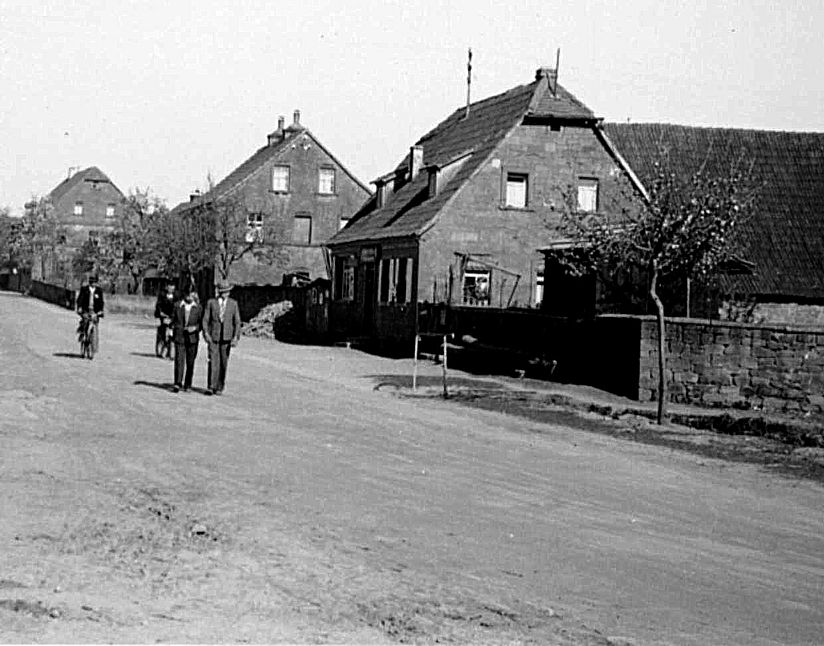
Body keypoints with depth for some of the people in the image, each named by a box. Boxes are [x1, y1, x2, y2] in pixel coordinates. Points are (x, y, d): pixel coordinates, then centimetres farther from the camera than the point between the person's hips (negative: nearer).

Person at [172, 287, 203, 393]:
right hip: (179, 337, -1)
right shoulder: (177, 306, 6)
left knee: (190, 362, 5)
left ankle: (187, 385, 15)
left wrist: (195, 328, -11)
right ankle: (177, 383, -16)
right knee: (179, 360, -12)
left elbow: (202, 323, 5)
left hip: (192, 338, 1)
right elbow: (173, 320, 11)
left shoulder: (198, 308, 4)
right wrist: (173, 328, -2)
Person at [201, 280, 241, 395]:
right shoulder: (211, 302, 3)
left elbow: (237, 322, 5)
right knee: (213, 361, -11)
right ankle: (211, 387, -12)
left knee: (223, 363, 4)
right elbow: (205, 319, 2)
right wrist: (206, 333, -12)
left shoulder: (233, 303, 6)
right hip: (213, 336, -1)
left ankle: (219, 387, 13)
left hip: (226, 338, 1)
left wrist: (236, 337, -5)